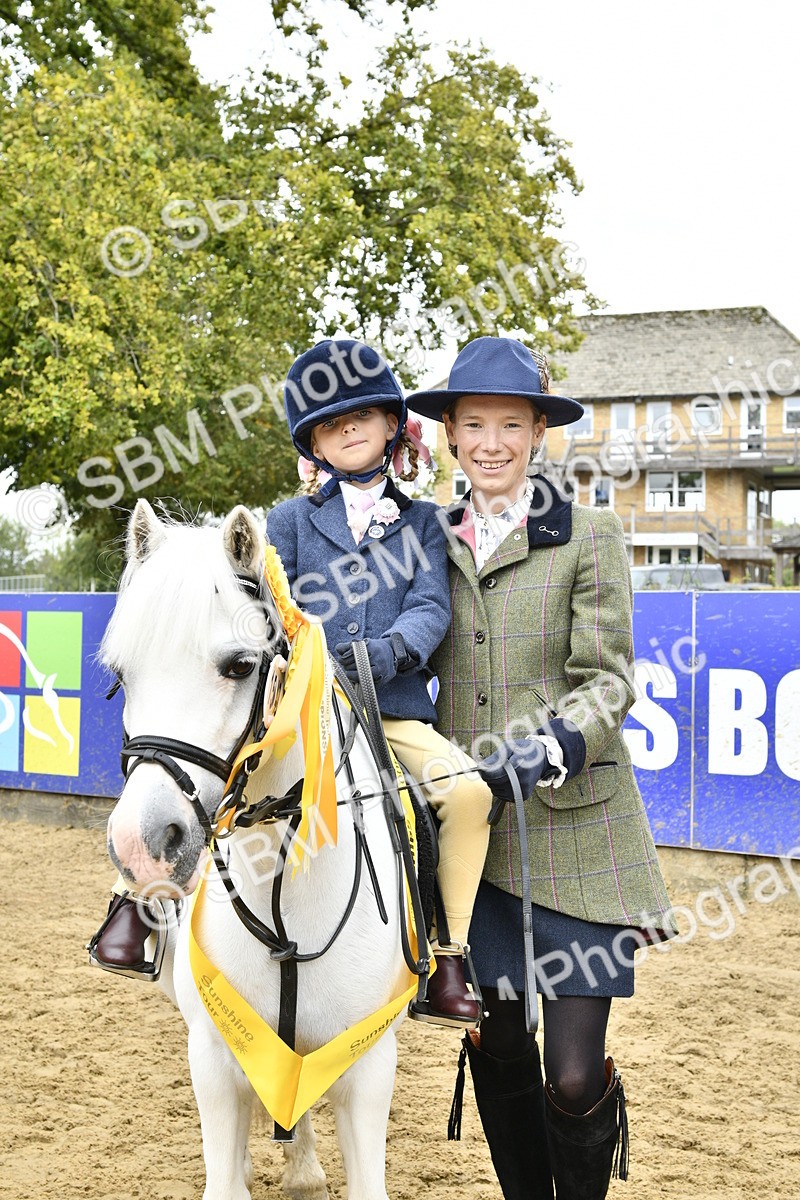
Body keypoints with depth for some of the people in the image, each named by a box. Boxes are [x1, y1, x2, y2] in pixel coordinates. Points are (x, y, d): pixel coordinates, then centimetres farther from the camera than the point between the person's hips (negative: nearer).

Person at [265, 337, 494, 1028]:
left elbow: (432, 605, 2)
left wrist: (394, 648, -20)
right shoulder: (292, 520, 16)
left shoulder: (420, 522, 17)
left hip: (396, 714, 1)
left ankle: (446, 960, -15)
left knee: (469, 789, -26)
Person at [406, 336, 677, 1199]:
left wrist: (548, 748, -23)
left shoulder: (590, 537, -2)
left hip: (571, 828, -4)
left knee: (575, 1076, -5)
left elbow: (607, 682, -7)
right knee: (495, 1048, 11)